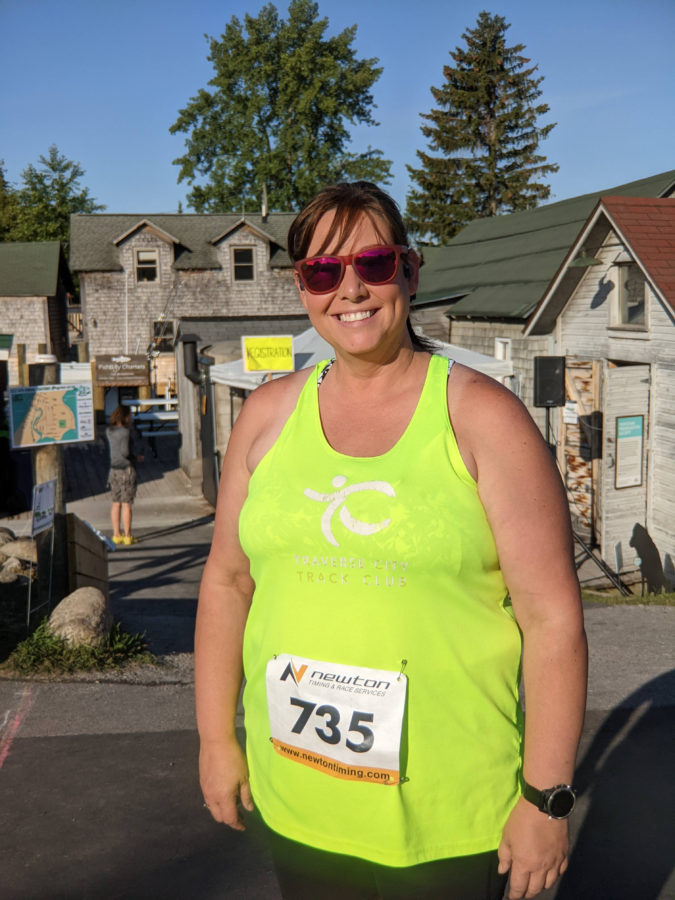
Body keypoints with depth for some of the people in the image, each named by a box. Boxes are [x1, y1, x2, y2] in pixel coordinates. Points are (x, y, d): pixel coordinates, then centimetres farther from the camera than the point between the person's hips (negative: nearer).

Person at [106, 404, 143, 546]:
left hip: (114, 469, 7)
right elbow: (125, 451, -24)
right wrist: (136, 456, -6)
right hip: (127, 470, -7)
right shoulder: (125, 432, -15)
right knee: (126, 504, -2)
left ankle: (116, 534, 16)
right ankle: (127, 536, 3)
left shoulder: (109, 431, 6)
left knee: (116, 503, 11)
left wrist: (128, 426, 11)